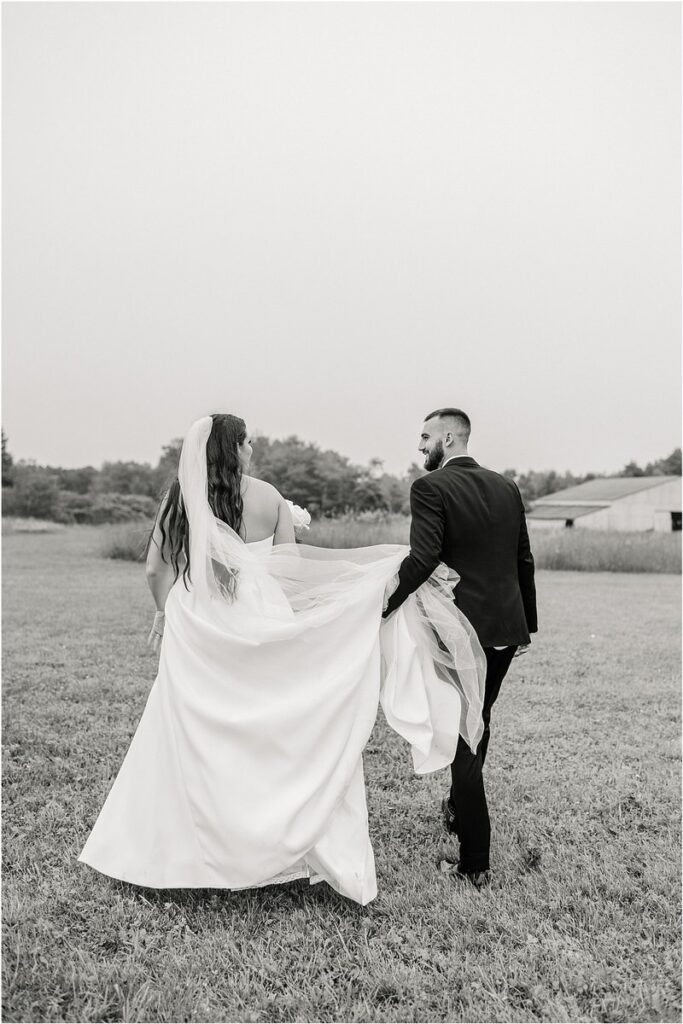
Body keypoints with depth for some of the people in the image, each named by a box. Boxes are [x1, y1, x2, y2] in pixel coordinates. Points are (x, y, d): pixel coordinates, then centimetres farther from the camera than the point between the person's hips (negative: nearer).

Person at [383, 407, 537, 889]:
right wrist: (528, 625, 18)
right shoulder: (506, 487, 8)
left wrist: (386, 604, -17)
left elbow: (422, 558, -24)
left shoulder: (430, 487, -11)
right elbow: (524, 561, 11)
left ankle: (476, 863, 12)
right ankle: (460, 807, 46)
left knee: (463, 737, 5)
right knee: (477, 724, 25)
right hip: (507, 629, 7)